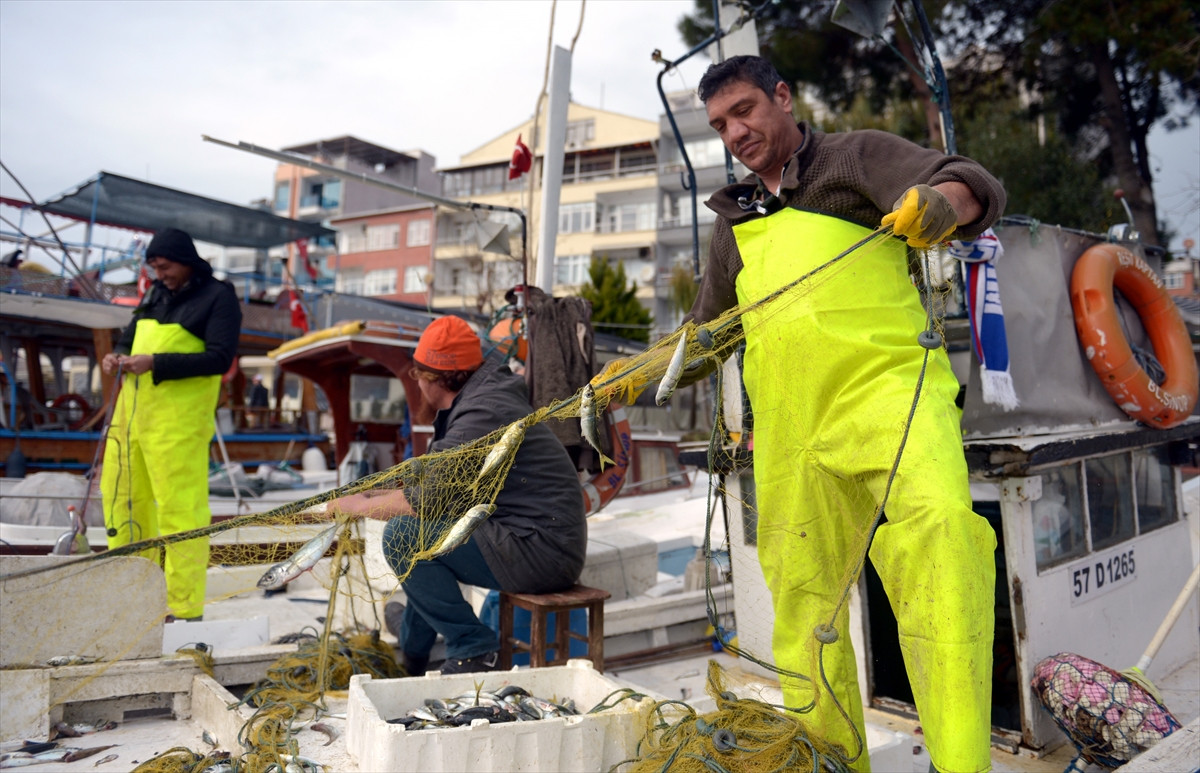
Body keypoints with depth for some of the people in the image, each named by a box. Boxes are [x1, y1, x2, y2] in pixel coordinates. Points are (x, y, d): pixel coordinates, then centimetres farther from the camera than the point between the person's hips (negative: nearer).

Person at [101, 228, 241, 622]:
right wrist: (117, 356, 0)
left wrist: (156, 363, -21)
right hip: (133, 407, 8)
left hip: (178, 415, -8)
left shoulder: (218, 297, -4)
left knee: (179, 507, -6)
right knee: (121, 496, 13)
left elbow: (220, 358, -14)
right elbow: (130, 336, 24)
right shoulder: (157, 293, 17)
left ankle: (185, 608, 2)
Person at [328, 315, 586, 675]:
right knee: (425, 523, 26)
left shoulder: (482, 414, -18)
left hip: (539, 553, -11)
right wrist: (367, 491, 19)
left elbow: (429, 497, -20)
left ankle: (473, 649, -5)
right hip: (553, 549, 11)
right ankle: (412, 648, 37)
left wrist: (362, 506, -4)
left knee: (402, 533, -14)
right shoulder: (482, 398, 14)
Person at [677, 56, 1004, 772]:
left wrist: (939, 200, -27)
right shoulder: (736, 221, 26)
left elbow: (976, 187, -3)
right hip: (792, 425, 5)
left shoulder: (856, 156, 11)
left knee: (937, 522, -31)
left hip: (885, 384, -5)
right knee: (802, 598, 4)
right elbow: (706, 331, 35)